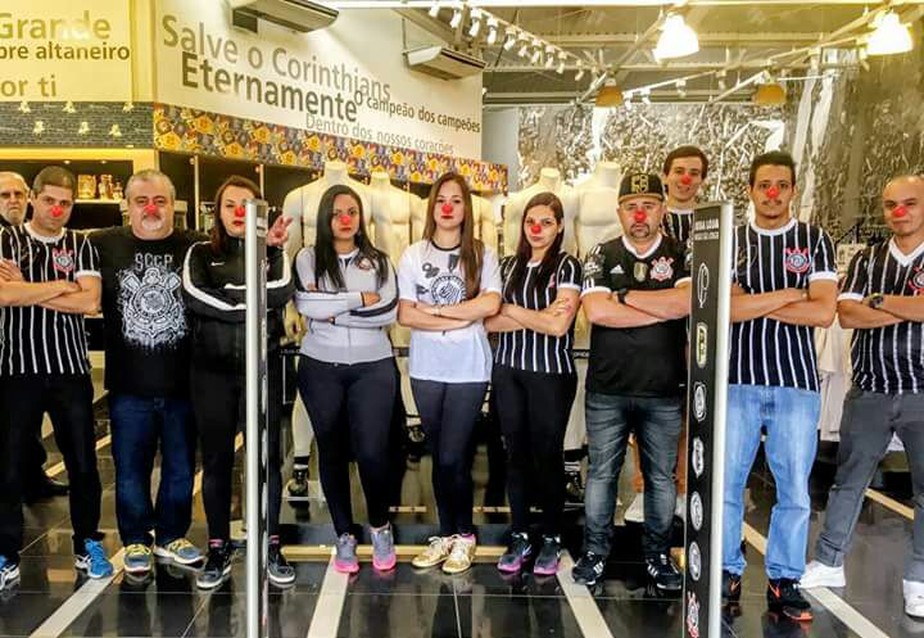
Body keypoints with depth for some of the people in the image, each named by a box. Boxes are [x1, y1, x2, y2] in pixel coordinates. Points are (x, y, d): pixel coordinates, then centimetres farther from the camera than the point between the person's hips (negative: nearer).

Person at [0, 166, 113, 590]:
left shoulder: (81, 246, 7)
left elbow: (90, 302, -8)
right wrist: (60, 285, -8)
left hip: (71, 368, 1)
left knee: (83, 463, 7)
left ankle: (87, 544, 22)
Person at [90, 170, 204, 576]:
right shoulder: (103, 245, 2)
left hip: (182, 382, 0)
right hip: (128, 385, 0)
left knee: (180, 467, 13)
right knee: (131, 468, 11)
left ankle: (171, 536, 31)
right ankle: (136, 541, 29)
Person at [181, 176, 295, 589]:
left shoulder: (273, 251, 9)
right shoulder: (200, 253, 8)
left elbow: (281, 293, -10)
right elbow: (194, 294, -12)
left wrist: (271, 249, -17)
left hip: (262, 368, 0)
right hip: (212, 370, 0)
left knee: (267, 457, 4)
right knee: (216, 460, 7)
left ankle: (272, 547, 16)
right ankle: (218, 549, 19)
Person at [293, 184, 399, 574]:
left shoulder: (379, 261, 8)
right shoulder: (308, 258, 4)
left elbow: (389, 312, -6)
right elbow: (304, 303, -14)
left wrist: (333, 312, -9)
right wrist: (360, 299, -10)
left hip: (373, 368, 0)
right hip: (321, 369, 1)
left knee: (371, 452, -7)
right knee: (331, 451, 9)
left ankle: (380, 526, 19)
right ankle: (344, 535, 24)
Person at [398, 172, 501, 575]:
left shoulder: (481, 255, 1)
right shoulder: (413, 255, 3)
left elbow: (491, 304, -13)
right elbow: (405, 315, -4)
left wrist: (435, 310, -11)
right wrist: (460, 320, -11)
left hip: (469, 370, -2)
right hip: (427, 369, 2)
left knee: (453, 457, -2)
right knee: (439, 456, 10)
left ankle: (463, 535, 18)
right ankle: (447, 534, 25)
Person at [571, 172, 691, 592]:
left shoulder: (681, 256, 3)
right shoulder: (602, 256, 4)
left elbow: (688, 301, -18)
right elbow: (597, 311, -13)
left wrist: (625, 295, -13)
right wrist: (666, 309, -12)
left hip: (664, 391, 0)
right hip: (607, 388, 0)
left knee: (661, 476, 11)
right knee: (601, 473, 8)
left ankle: (658, 554, 26)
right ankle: (595, 552, 22)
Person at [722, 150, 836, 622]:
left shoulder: (815, 241, 6)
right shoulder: (730, 241, 7)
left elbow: (823, 312, -7)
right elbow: (725, 308, -8)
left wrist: (753, 304, -7)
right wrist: (788, 294, -6)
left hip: (797, 380, 0)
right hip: (738, 379, 0)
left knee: (795, 490, 6)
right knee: (726, 482, 4)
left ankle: (784, 581, 20)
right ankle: (728, 573, 19)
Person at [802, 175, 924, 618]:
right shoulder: (866, 261, 8)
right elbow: (847, 314, -7)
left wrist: (879, 301, -13)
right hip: (869, 392, 2)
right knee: (848, 481, 11)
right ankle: (828, 563, 23)